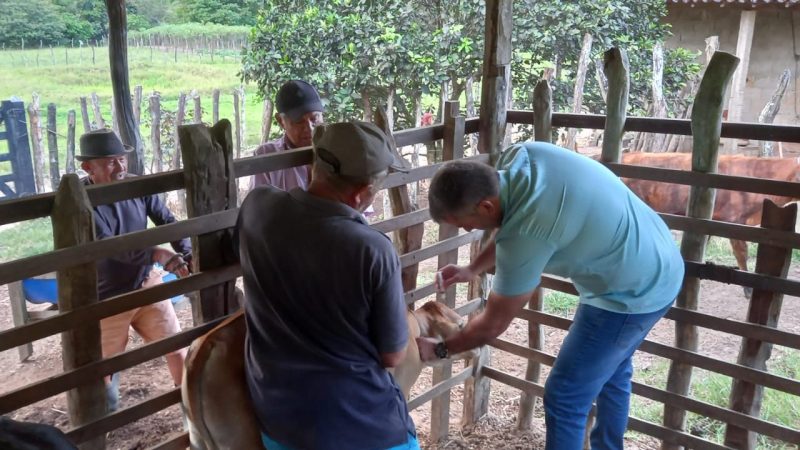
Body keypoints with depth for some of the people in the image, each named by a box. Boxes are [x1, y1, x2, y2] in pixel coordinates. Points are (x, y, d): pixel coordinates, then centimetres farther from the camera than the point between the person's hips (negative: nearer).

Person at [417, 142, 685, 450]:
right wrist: (472, 269, 4)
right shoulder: (520, 155, -12)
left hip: (631, 293, -9)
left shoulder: (525, 235, -33)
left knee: (565, 397, 1)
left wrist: (438, 349, -4)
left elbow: (493, 325, -18)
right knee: (611, 373, 27)